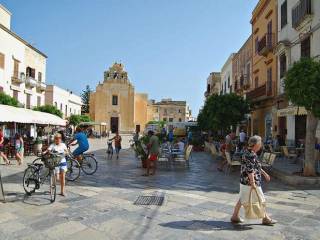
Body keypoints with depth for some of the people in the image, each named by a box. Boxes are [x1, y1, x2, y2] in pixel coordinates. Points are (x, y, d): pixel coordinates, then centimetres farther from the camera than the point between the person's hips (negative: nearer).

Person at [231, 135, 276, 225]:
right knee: (261, 200, 6)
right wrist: (253, 183, -23)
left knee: (242, 200, 14)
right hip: (250, 182, -10)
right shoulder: (251, 155, -21)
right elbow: (250, 170, -24)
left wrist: (264, 173, 27)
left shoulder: (249, 153, 12)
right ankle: (265, 219, 21)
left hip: (245, 181, 10)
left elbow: (256, 166, 23)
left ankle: (235, 216, 20)